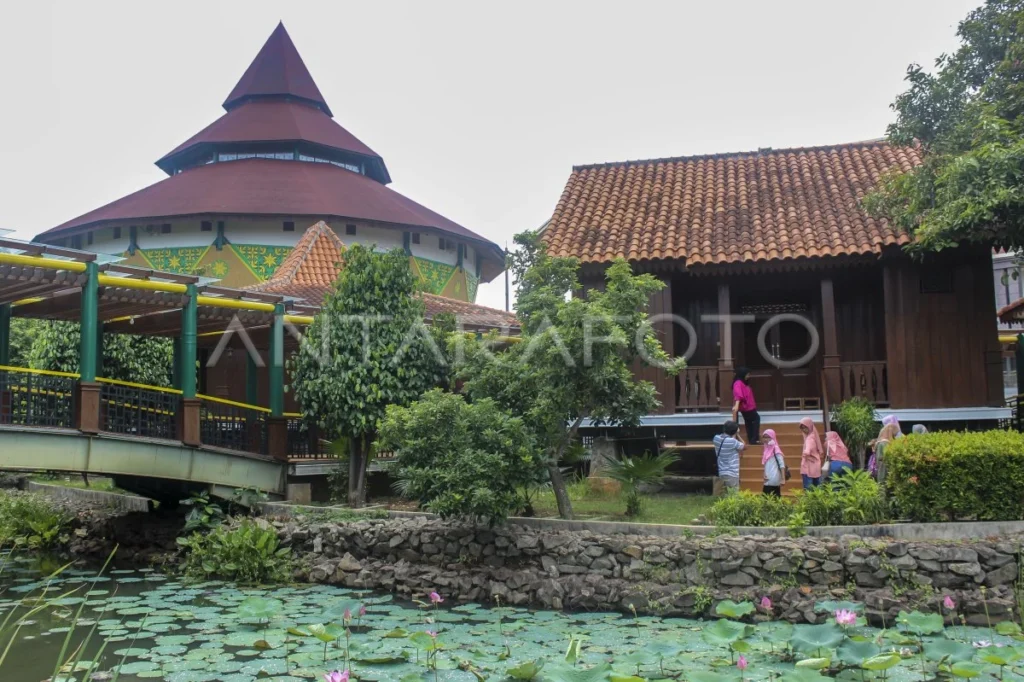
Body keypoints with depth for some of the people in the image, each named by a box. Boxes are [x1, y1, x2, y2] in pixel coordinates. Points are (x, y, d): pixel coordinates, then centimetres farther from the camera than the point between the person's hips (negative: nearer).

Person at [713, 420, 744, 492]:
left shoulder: (717, 438, 1)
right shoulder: (732, 441, -18)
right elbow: (744, 446, -1)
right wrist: (737, 435, 4)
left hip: (721, 473, 7)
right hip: (732, 474, -7)